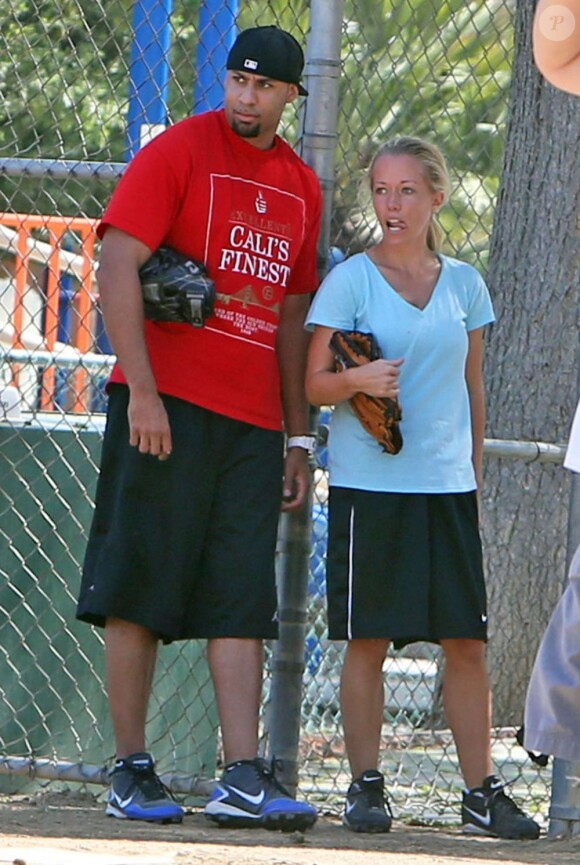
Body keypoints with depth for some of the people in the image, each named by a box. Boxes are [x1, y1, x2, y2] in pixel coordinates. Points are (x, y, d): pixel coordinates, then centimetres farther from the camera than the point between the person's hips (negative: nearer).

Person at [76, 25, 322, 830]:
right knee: (140, 590, -3)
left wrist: (296, 437, 17)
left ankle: (243, 779, -5)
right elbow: (118, 264, -10)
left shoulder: (301, 187, 15)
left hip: (253, 420, 5)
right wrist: (141, 390, -18)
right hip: (168, 402, -5)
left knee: (243, 603, -1)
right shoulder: (179, 152, -3)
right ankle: (131, 772, 2)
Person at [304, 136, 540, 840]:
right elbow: (315, 384, -1)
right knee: (368, 640, -3)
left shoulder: (463, 284, 11)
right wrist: (358, 380, -21)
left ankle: (481, 792, 5)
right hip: (369, 484, -3)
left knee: (466, 642, 1)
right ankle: (365, 785, 6)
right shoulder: (351, 279, 0)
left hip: (448, 486, 3)